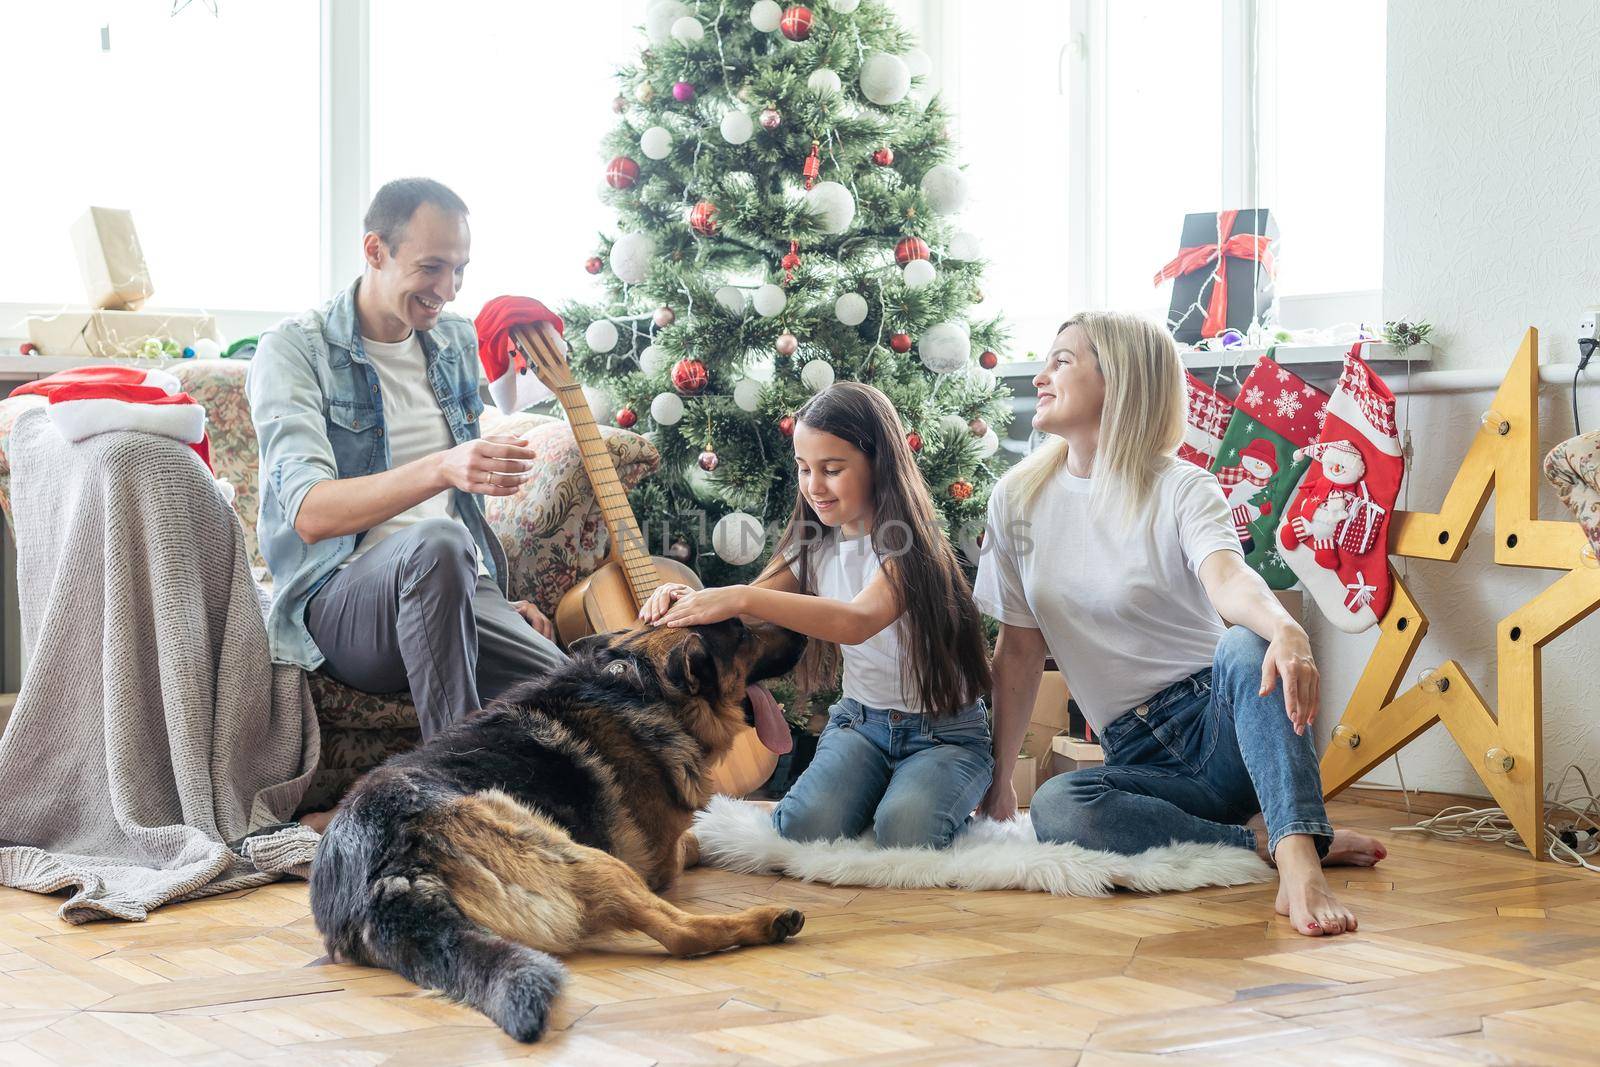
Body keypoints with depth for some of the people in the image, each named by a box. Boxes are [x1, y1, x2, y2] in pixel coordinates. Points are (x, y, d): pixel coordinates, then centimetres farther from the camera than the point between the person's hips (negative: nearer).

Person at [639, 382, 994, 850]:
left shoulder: (908, 540, -17)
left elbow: (859, 621, -36)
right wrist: (688, 601, -23)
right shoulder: (813, 546, 5)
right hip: (860, 720, 4)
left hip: (946, 733, -4)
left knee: (903, 830, -32)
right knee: (805, 825, -27)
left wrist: (743, 598, -45)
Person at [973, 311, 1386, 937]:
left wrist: (1287, 629, -50)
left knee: (1247, 646, -36)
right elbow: (1019, 651, 11)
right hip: (1141, 756, 3)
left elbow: (1228, 578, -27)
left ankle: (1299, 858, -47)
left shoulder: (1181, 489, -5)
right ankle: (1261, 838, -22)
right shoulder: (1019, 499, 7)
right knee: (1055, 808, -32)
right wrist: (997, 781, 8)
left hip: (1222, 721, -2)